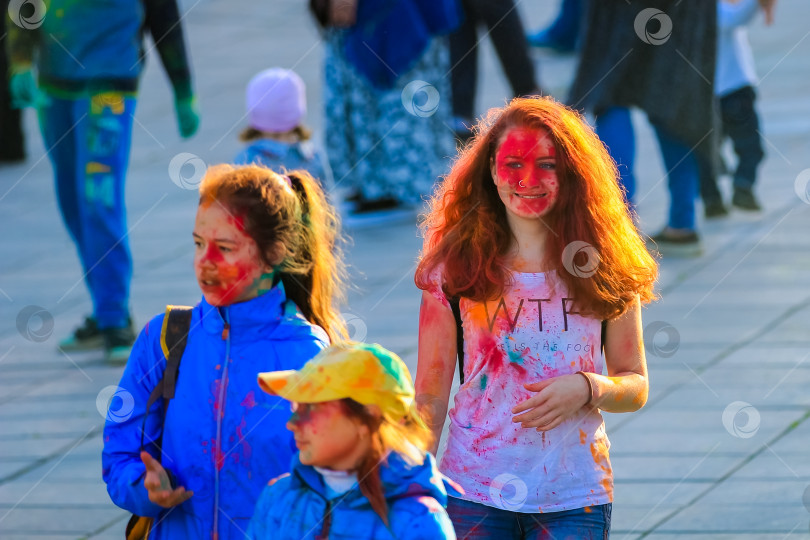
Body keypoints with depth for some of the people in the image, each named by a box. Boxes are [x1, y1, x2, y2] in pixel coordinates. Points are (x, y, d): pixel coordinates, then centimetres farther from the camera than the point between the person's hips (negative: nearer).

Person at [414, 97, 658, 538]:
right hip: (475, 491, 0)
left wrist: (587, 388, -13)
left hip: (576, 497, 1)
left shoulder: (605, 270, 2)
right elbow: (430, 394, 1)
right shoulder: (456, 267, 0)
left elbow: (636, 386, 8)